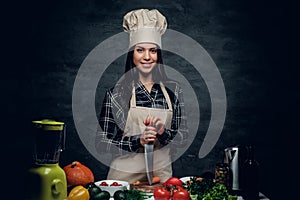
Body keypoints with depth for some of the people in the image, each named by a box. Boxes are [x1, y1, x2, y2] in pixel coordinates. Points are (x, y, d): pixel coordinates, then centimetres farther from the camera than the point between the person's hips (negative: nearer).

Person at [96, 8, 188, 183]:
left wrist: (163, 132, -12)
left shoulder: (173, 89, 4)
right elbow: (102, 142, -5)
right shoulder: (117, 91, -4)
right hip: (124, 174, -2)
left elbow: (183, 135, 7)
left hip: (162, 174, 2)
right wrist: (138, 141, -17)